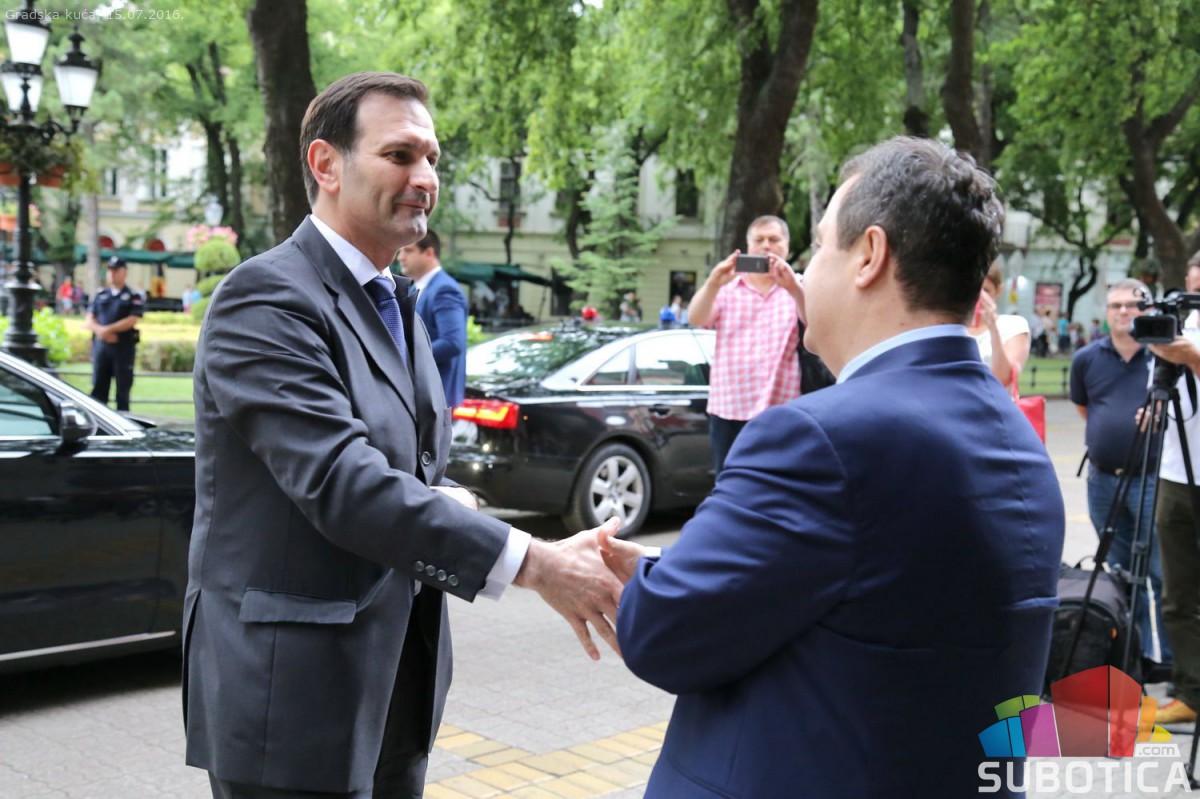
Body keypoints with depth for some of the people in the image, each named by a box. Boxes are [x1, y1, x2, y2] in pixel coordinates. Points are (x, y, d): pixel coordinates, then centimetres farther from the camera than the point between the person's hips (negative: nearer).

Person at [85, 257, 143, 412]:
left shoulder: (134, 297, 2)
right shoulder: (100, 295, 14)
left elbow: (131, 321, -10)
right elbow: (89, 321, 9)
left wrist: (108, 329, -14)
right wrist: (100, 330, -11)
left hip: (124, 347, -4)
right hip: (101, 346, 4)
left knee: (122, 390, 0)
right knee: (98, 389, 4)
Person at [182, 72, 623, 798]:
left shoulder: (396, 303, 13)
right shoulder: (266, 300, -16)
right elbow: (338, 479, -26)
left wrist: (449, 502, -4)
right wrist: (531, 562, -30)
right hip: (296, 693, -8)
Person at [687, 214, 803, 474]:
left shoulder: (799, 287, 7)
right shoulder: (727, 288, 10)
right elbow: (695, 319, -7)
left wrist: (792, 287, -31)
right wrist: (713, 283, -28)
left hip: (780, 410, -2)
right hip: (729, 409, 2)